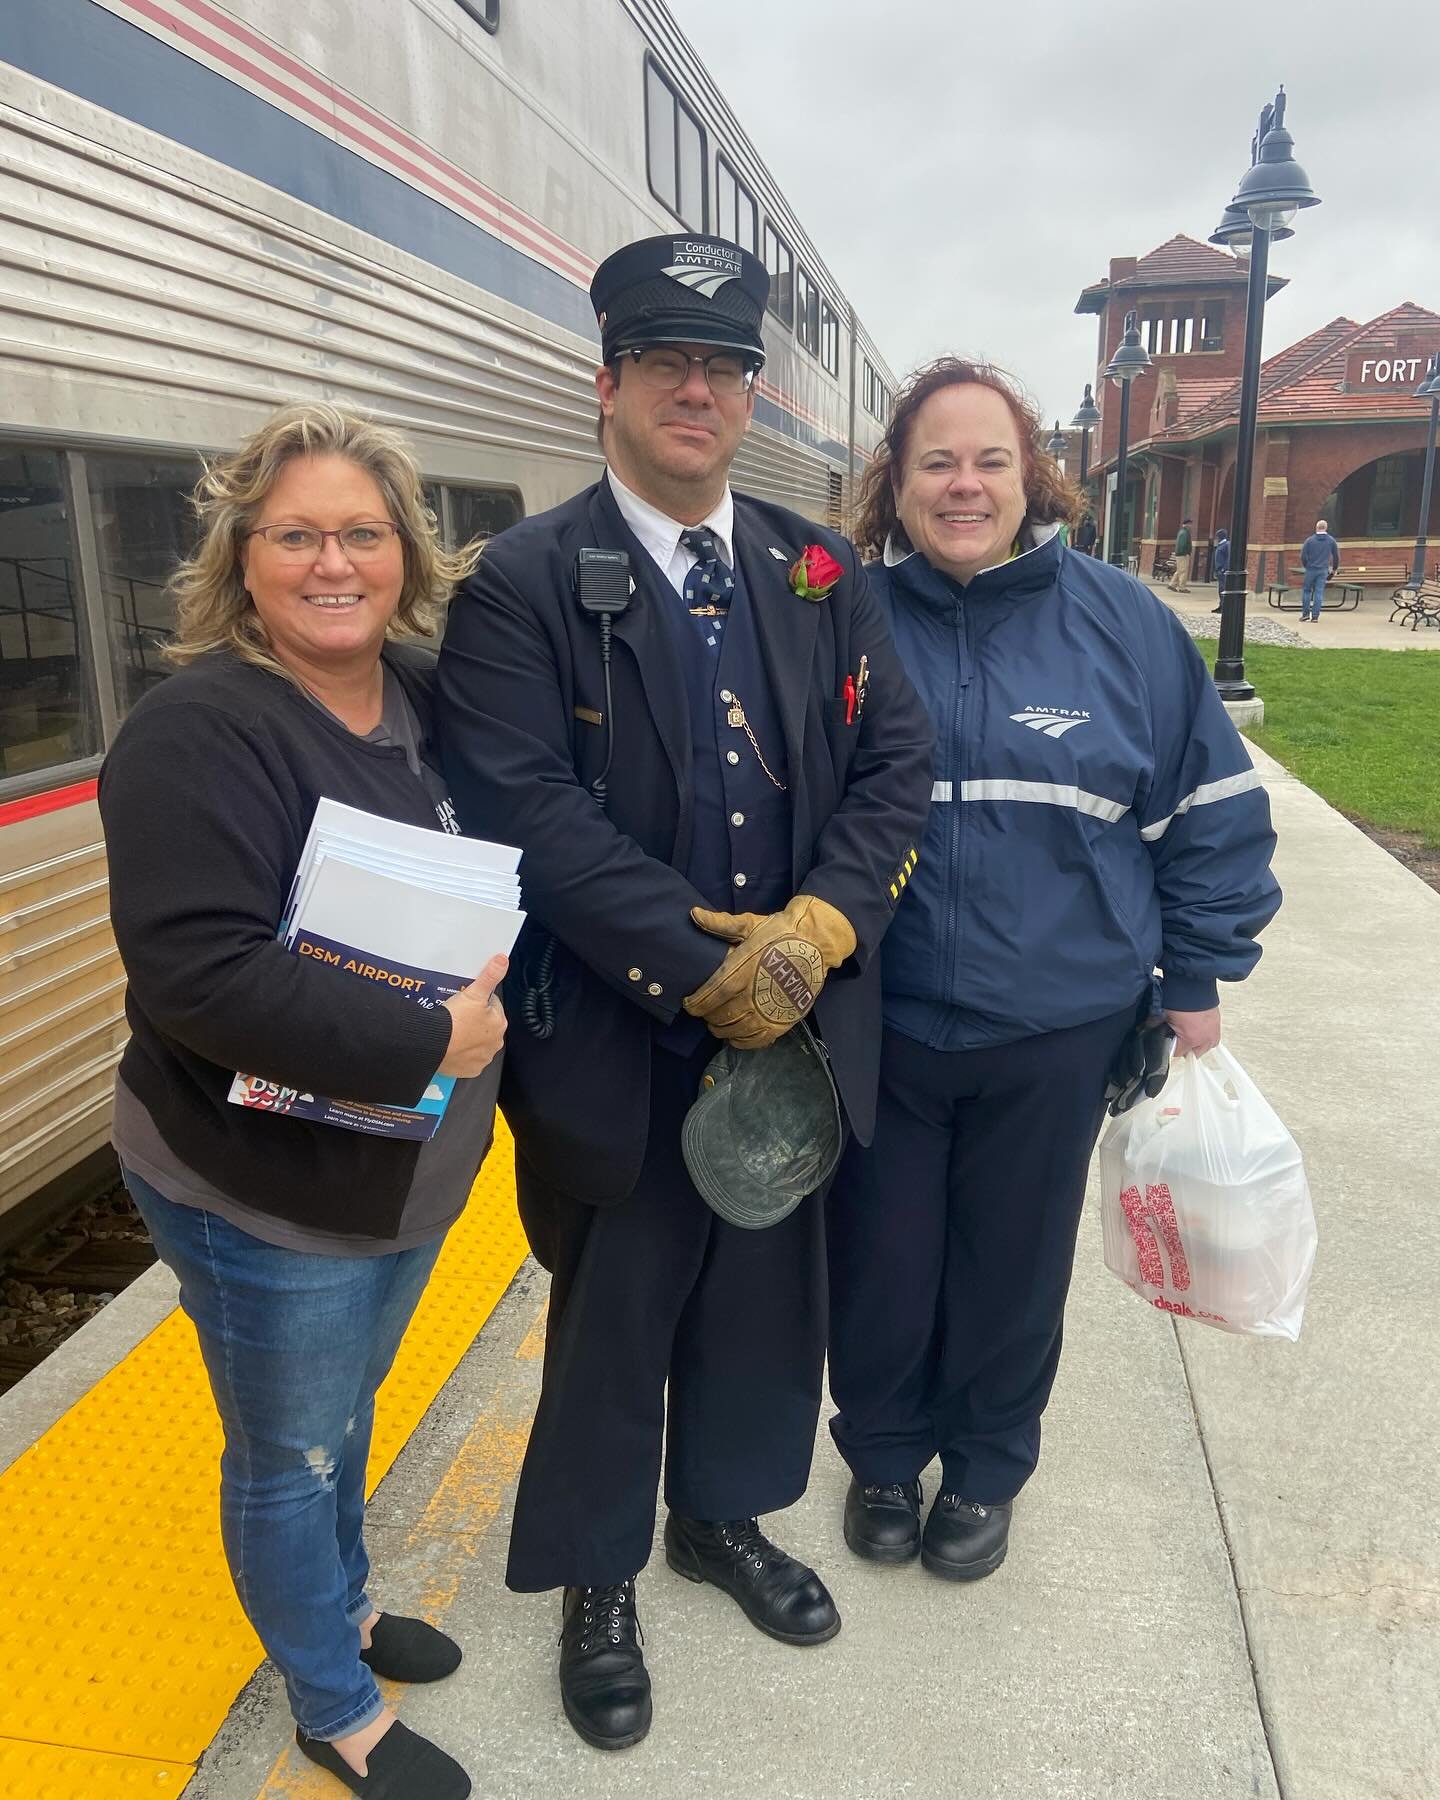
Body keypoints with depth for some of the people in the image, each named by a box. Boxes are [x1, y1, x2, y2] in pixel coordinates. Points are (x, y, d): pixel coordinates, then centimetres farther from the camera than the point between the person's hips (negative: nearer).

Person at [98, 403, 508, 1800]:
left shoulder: (427, 693, 1)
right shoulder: (197, 733, -22)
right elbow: (195, 970, -30)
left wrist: (491, 987, -8)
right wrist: (427, 1041, -28)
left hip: (413, 1164, 7)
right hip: (266, 1195, -6)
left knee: (344, 1411, 28)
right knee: (290, 1455, 16)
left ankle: (345, 1604, 55)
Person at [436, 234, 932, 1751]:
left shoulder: (822, 575, 6)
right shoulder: (522, 584, -9)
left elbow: (896, 761, 1)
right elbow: (531, 812, -19)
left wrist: (818, 928, -15)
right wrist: (707, 972, -21)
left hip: (801, 1026, 5)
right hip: (618, 1043, -4)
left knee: (766, 1294, 21)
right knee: (614, 1317, 15)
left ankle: (726, 1516, 49)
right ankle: (597, 1574, 42)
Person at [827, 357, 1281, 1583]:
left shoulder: (1120, 622, -4)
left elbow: (1210, 808, 3)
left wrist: (1196, 979, 3)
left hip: (1054, 1032, 0)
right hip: (875, 1030, 0)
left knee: (1012, 1273, 18)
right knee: (878, 1266, 15)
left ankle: (987, 1473, 45)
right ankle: (883, 1457, 44)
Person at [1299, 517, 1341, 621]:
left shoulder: (1310, 540, -4)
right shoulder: (1331, 541, 3)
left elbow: (1303, 556, -5)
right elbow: (1336, 556, 7)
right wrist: (1335, 569, 21)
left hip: (1310, 569, -2)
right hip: (1323, 570, 2)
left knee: (1306, 591, 11)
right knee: (1319, 593, 2)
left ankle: (1305, 614, 7)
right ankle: (1315, 616, -1)